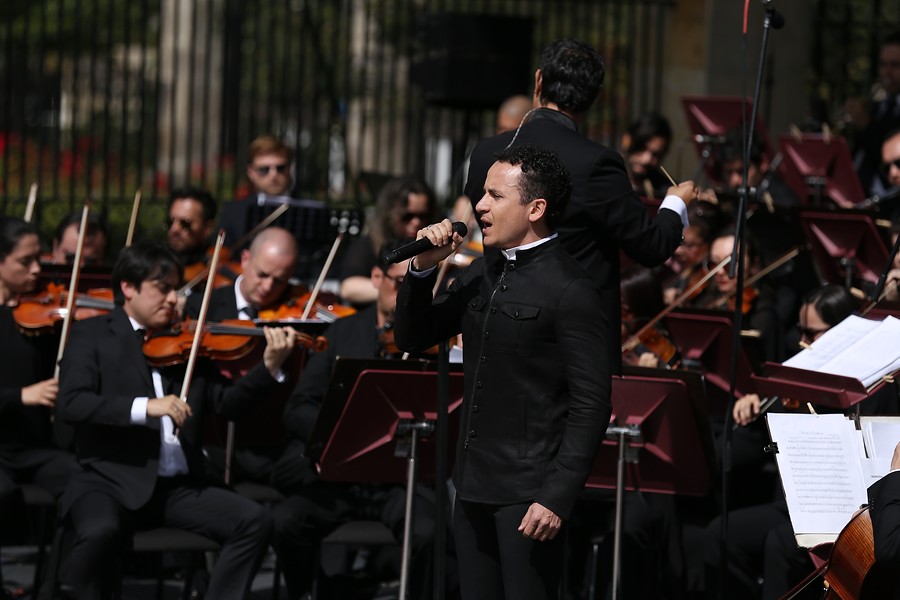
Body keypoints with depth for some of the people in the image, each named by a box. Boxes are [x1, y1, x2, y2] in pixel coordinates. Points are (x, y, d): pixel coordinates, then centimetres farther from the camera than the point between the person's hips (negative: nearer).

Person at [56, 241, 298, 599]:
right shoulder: (92, 335, 3)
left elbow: (226, 403, 8)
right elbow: (70, 404, -13)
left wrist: (270, 367, -9)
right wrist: (144, 406, -25)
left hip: (179, 486, 5)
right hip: (110, 482, -5)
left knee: (255, 522, -14)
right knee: (99, 531, -35)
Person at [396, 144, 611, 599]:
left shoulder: (570, 291, -12)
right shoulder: (481, 275, 12)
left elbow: (591, 406, -15)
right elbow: (411, 339, 17)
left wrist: (557, 497, -20)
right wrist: (423, 268, 1)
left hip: (528, 491, -8)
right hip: (474, 485, 8)